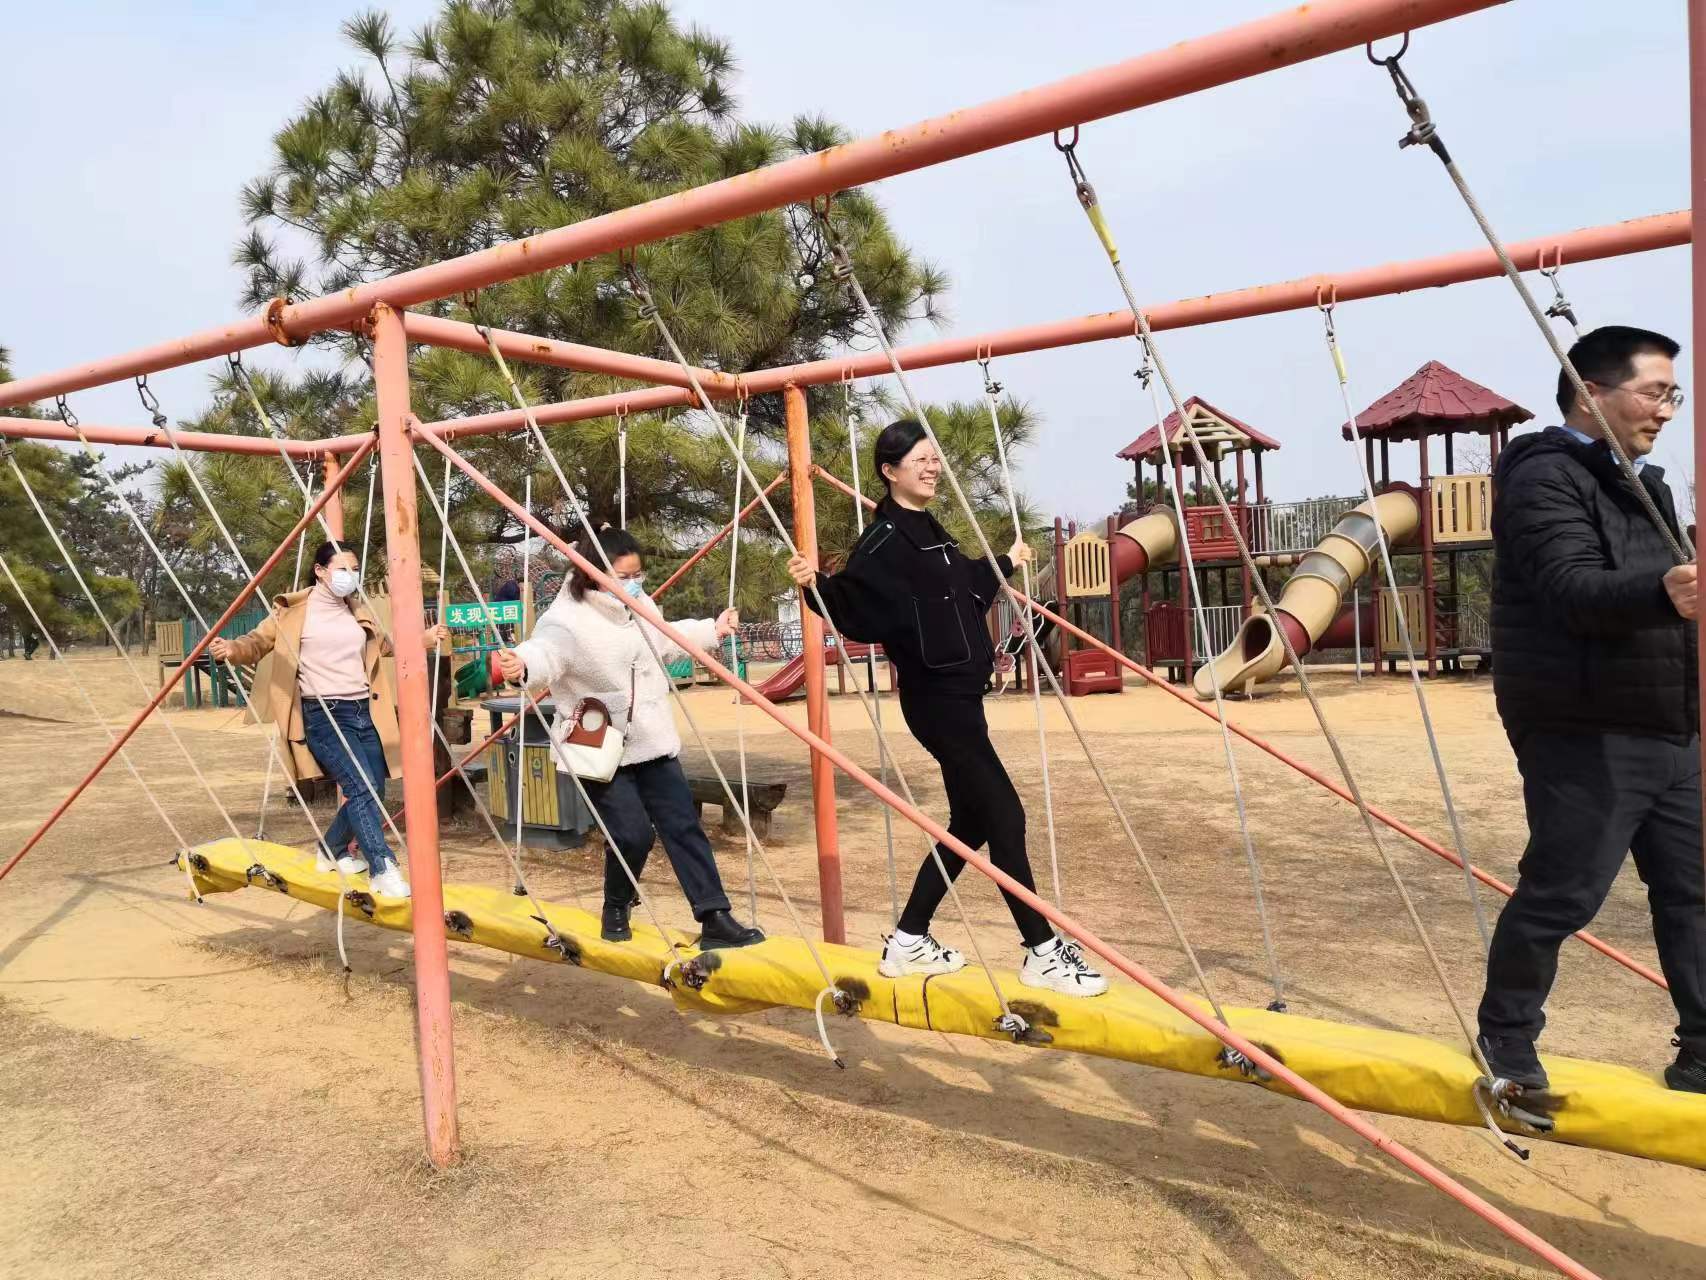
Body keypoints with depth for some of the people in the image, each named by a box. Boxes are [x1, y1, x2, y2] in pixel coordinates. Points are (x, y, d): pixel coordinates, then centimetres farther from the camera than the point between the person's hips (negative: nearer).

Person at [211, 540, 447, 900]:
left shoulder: (358, 612, 16)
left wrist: (425, 638, 20)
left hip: (365, 711, 6)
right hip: (323, 714, -6)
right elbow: (260, 640, 0)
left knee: (372, 793, 8)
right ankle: (384, 871, -20)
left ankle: (332, 851, 33)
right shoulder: (294, 610, -1)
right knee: (361, 789, -20)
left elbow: (384, 644, 30)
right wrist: (233, 648, -21)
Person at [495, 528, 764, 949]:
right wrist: (522, 665, -63)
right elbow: (546, 649, -41)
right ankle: (616, 909, 18)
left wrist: (712, 630, 35)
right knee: (633, 834, -13)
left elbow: (666, 640, 28)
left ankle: (714, 919, 9)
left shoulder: (640, 605, 6)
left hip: (653, 744, 7)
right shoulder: (569, 617, -18)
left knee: (684, 828, 3)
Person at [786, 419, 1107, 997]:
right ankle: (1042, 952, 6)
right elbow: (856, 609, -21)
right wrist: (817, 585, -40)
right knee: (1003, 816, -6)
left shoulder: (928, 530, 15)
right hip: (935, 697, -10)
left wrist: (1005, 562, 43)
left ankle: (907, 943, 22)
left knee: (970, 821, 13)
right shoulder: (883, 541, -13)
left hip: (959, 693, 10)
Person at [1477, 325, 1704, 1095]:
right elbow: (1575, 592, -27)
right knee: (1560, 893, -4)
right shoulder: (1546, 478, -12)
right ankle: (1505, 1042, 13)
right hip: (1586, 735, -9)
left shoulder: (1641, 482, 18)